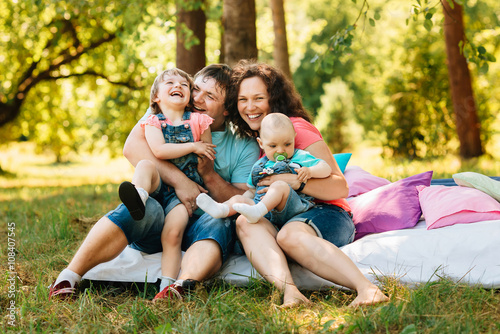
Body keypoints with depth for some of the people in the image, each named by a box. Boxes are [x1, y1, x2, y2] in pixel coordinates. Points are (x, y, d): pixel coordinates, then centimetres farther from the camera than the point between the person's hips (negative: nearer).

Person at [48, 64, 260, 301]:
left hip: (199, 227, 1)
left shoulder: (245, 146, 4)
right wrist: (179, 180, -22)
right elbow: (133, 146, -14)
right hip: (157, 221, 0)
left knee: (220, 224, -31)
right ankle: (68, 278, -35)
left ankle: (182, 286, -56)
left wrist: (209, 176, -17)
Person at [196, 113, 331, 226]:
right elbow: (252, 190, 32)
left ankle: (257, 211, -53)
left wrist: (310, 171, -15)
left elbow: (326, 168, 5)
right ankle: (221, 209, -42)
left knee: (280, 185, -31)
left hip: (292, 207, -5)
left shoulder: (300, 157, 13)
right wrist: (243, 199, 11)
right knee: (238, 198, -10)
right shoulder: (259, 165, 27)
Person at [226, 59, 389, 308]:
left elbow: (341, 188, -7)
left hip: (326, 215, -5)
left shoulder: (296, 128, -2)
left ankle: (367, 288, -49)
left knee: (289, 234, -39)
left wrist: (296, 181, -22)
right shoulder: (251, 138, 20)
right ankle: (289, 291, -50)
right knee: (245, 222, -28)